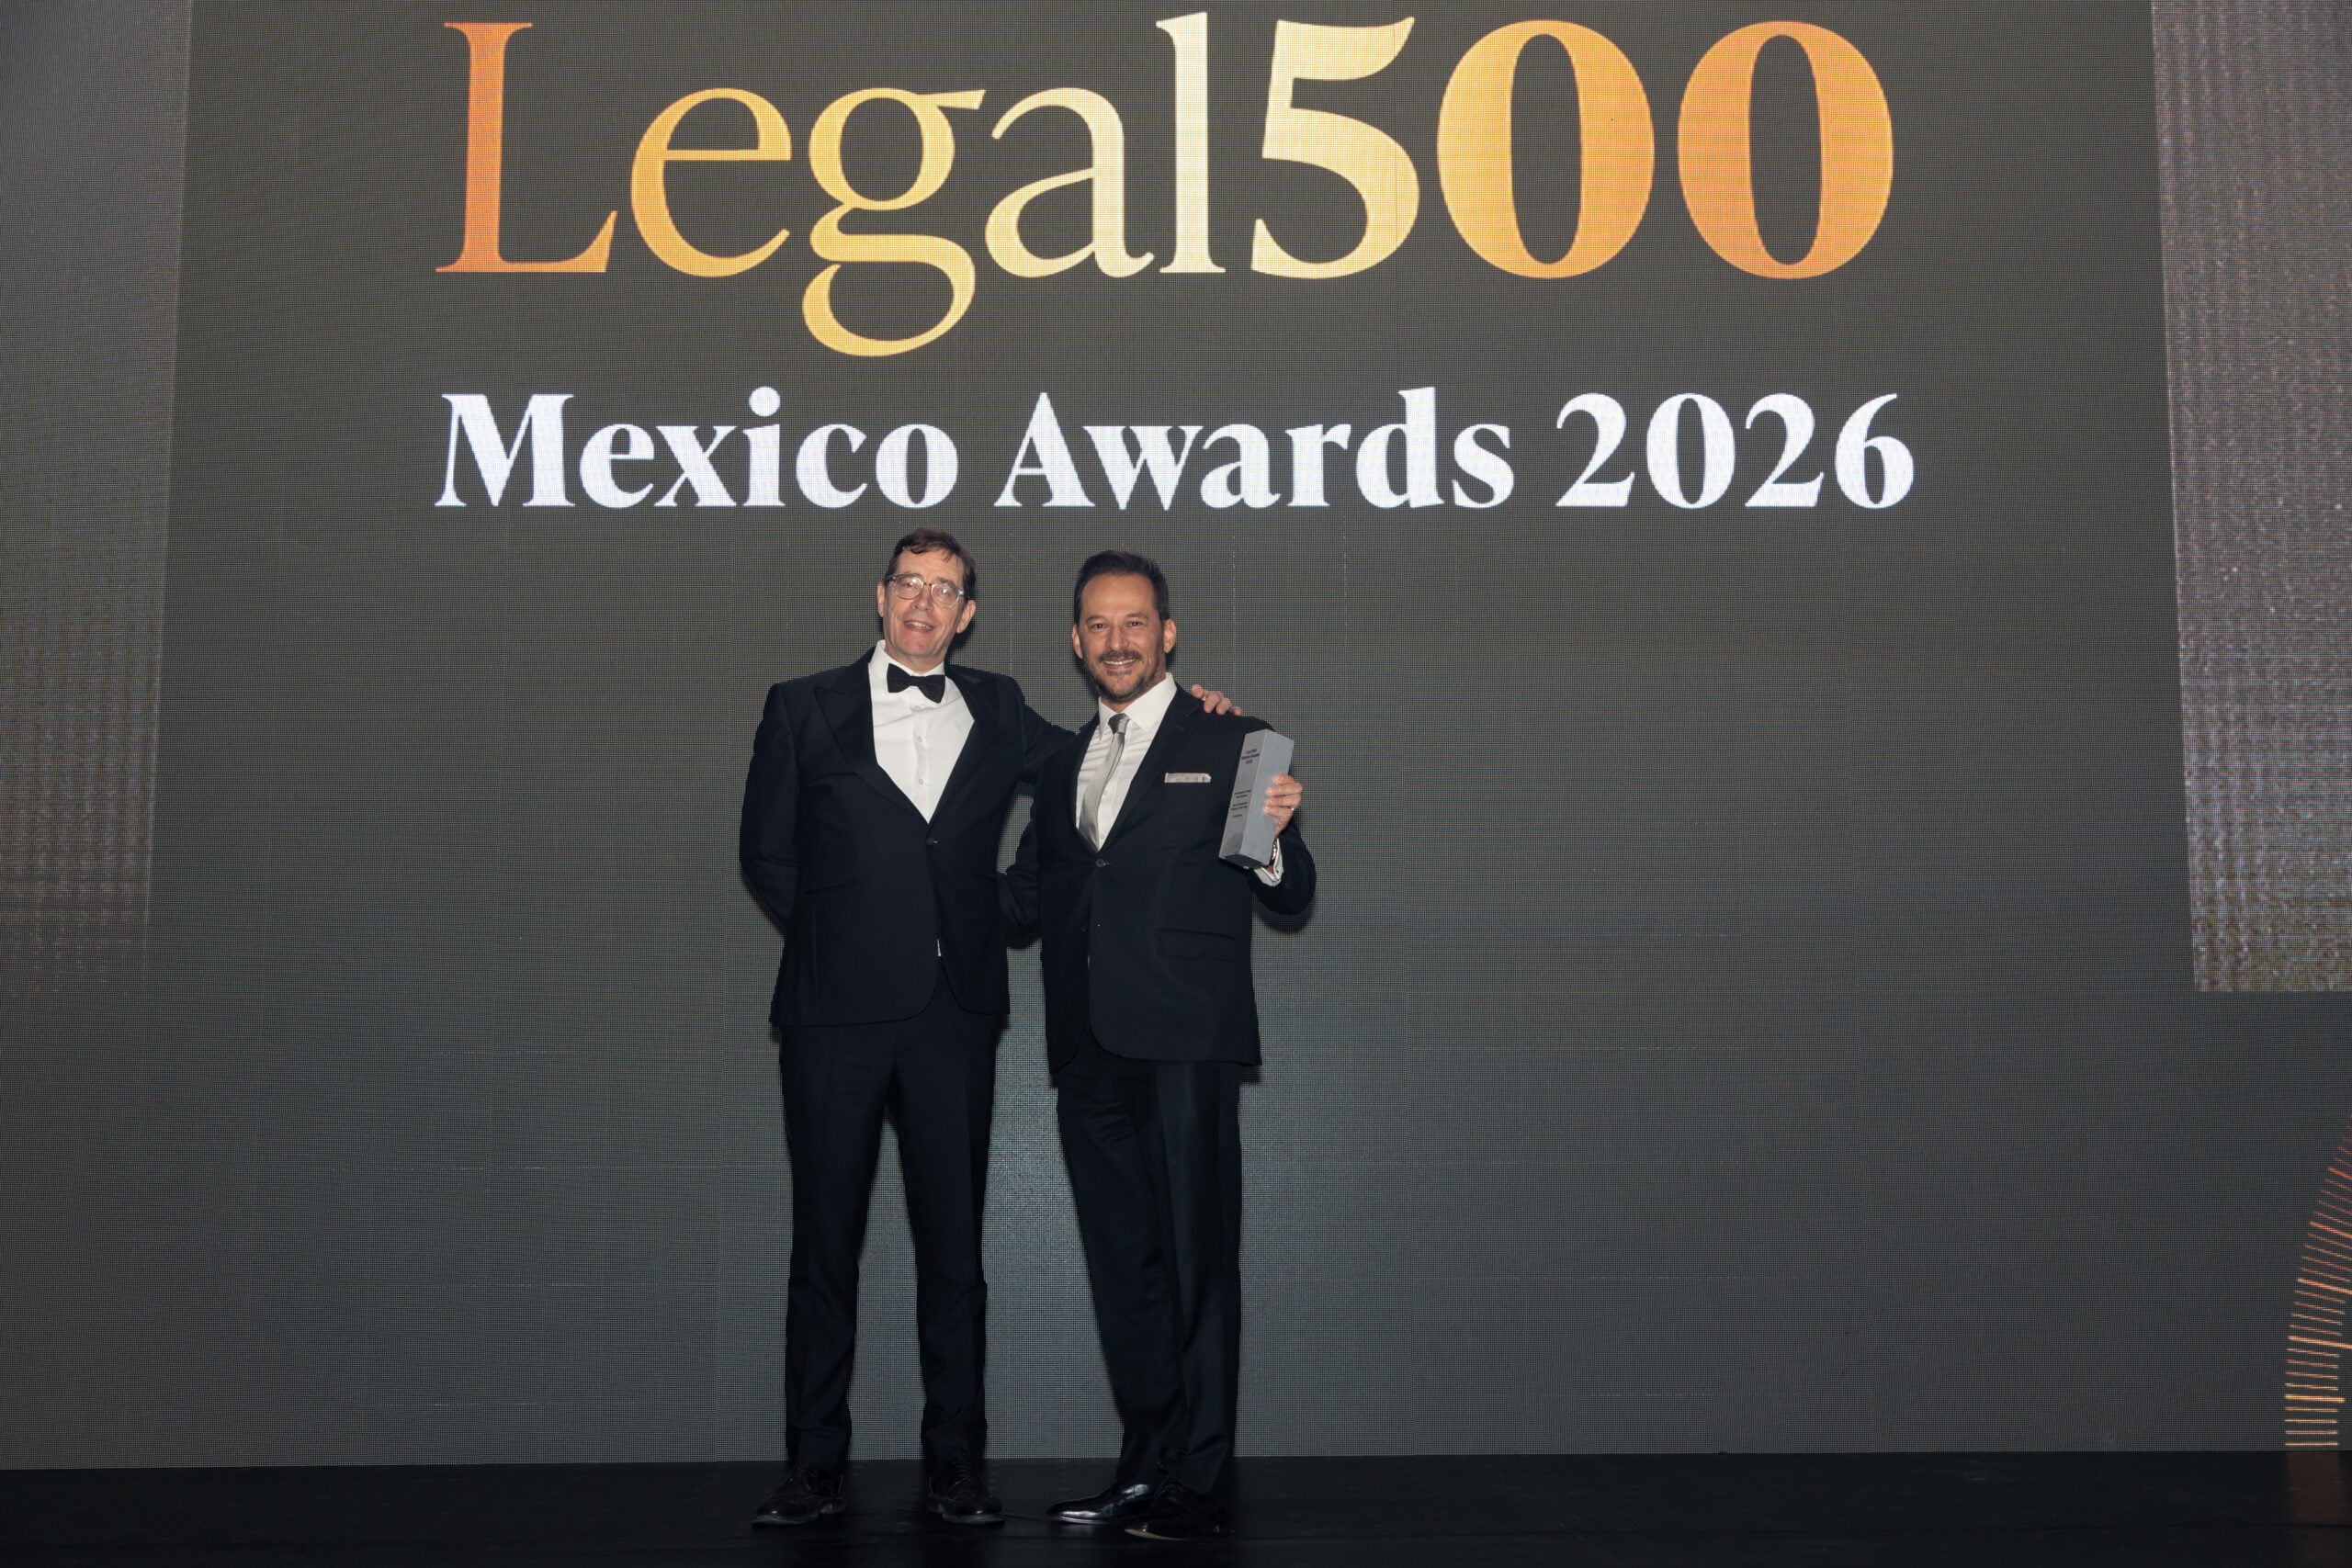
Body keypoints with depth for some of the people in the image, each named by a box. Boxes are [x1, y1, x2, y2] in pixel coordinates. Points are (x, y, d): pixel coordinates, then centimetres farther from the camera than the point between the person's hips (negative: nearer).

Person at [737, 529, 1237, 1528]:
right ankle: (813, 1472, 14)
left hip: (955, 1010, 2)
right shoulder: (804, 708, 8)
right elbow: (766, 854, 10)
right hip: (840, 1009, -1)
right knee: (824, 1244, 4)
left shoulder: (996, 713, 13)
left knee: (954, 1246, 5)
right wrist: (841, 936, 3)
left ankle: (957, 1470, 14)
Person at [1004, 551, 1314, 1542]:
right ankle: (1145, 1466, 20)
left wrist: (1274, 834, -19)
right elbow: (1025, 899, 22)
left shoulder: (1227, 743, 3)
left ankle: (1199, 1484, 3)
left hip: (1184, 1040, -5)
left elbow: (1291, 899, 0)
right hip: (1091, 1048, 5)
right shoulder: (1064, 762, 19)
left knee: (1196, 1259, -3)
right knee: (1121, 1262, 10)